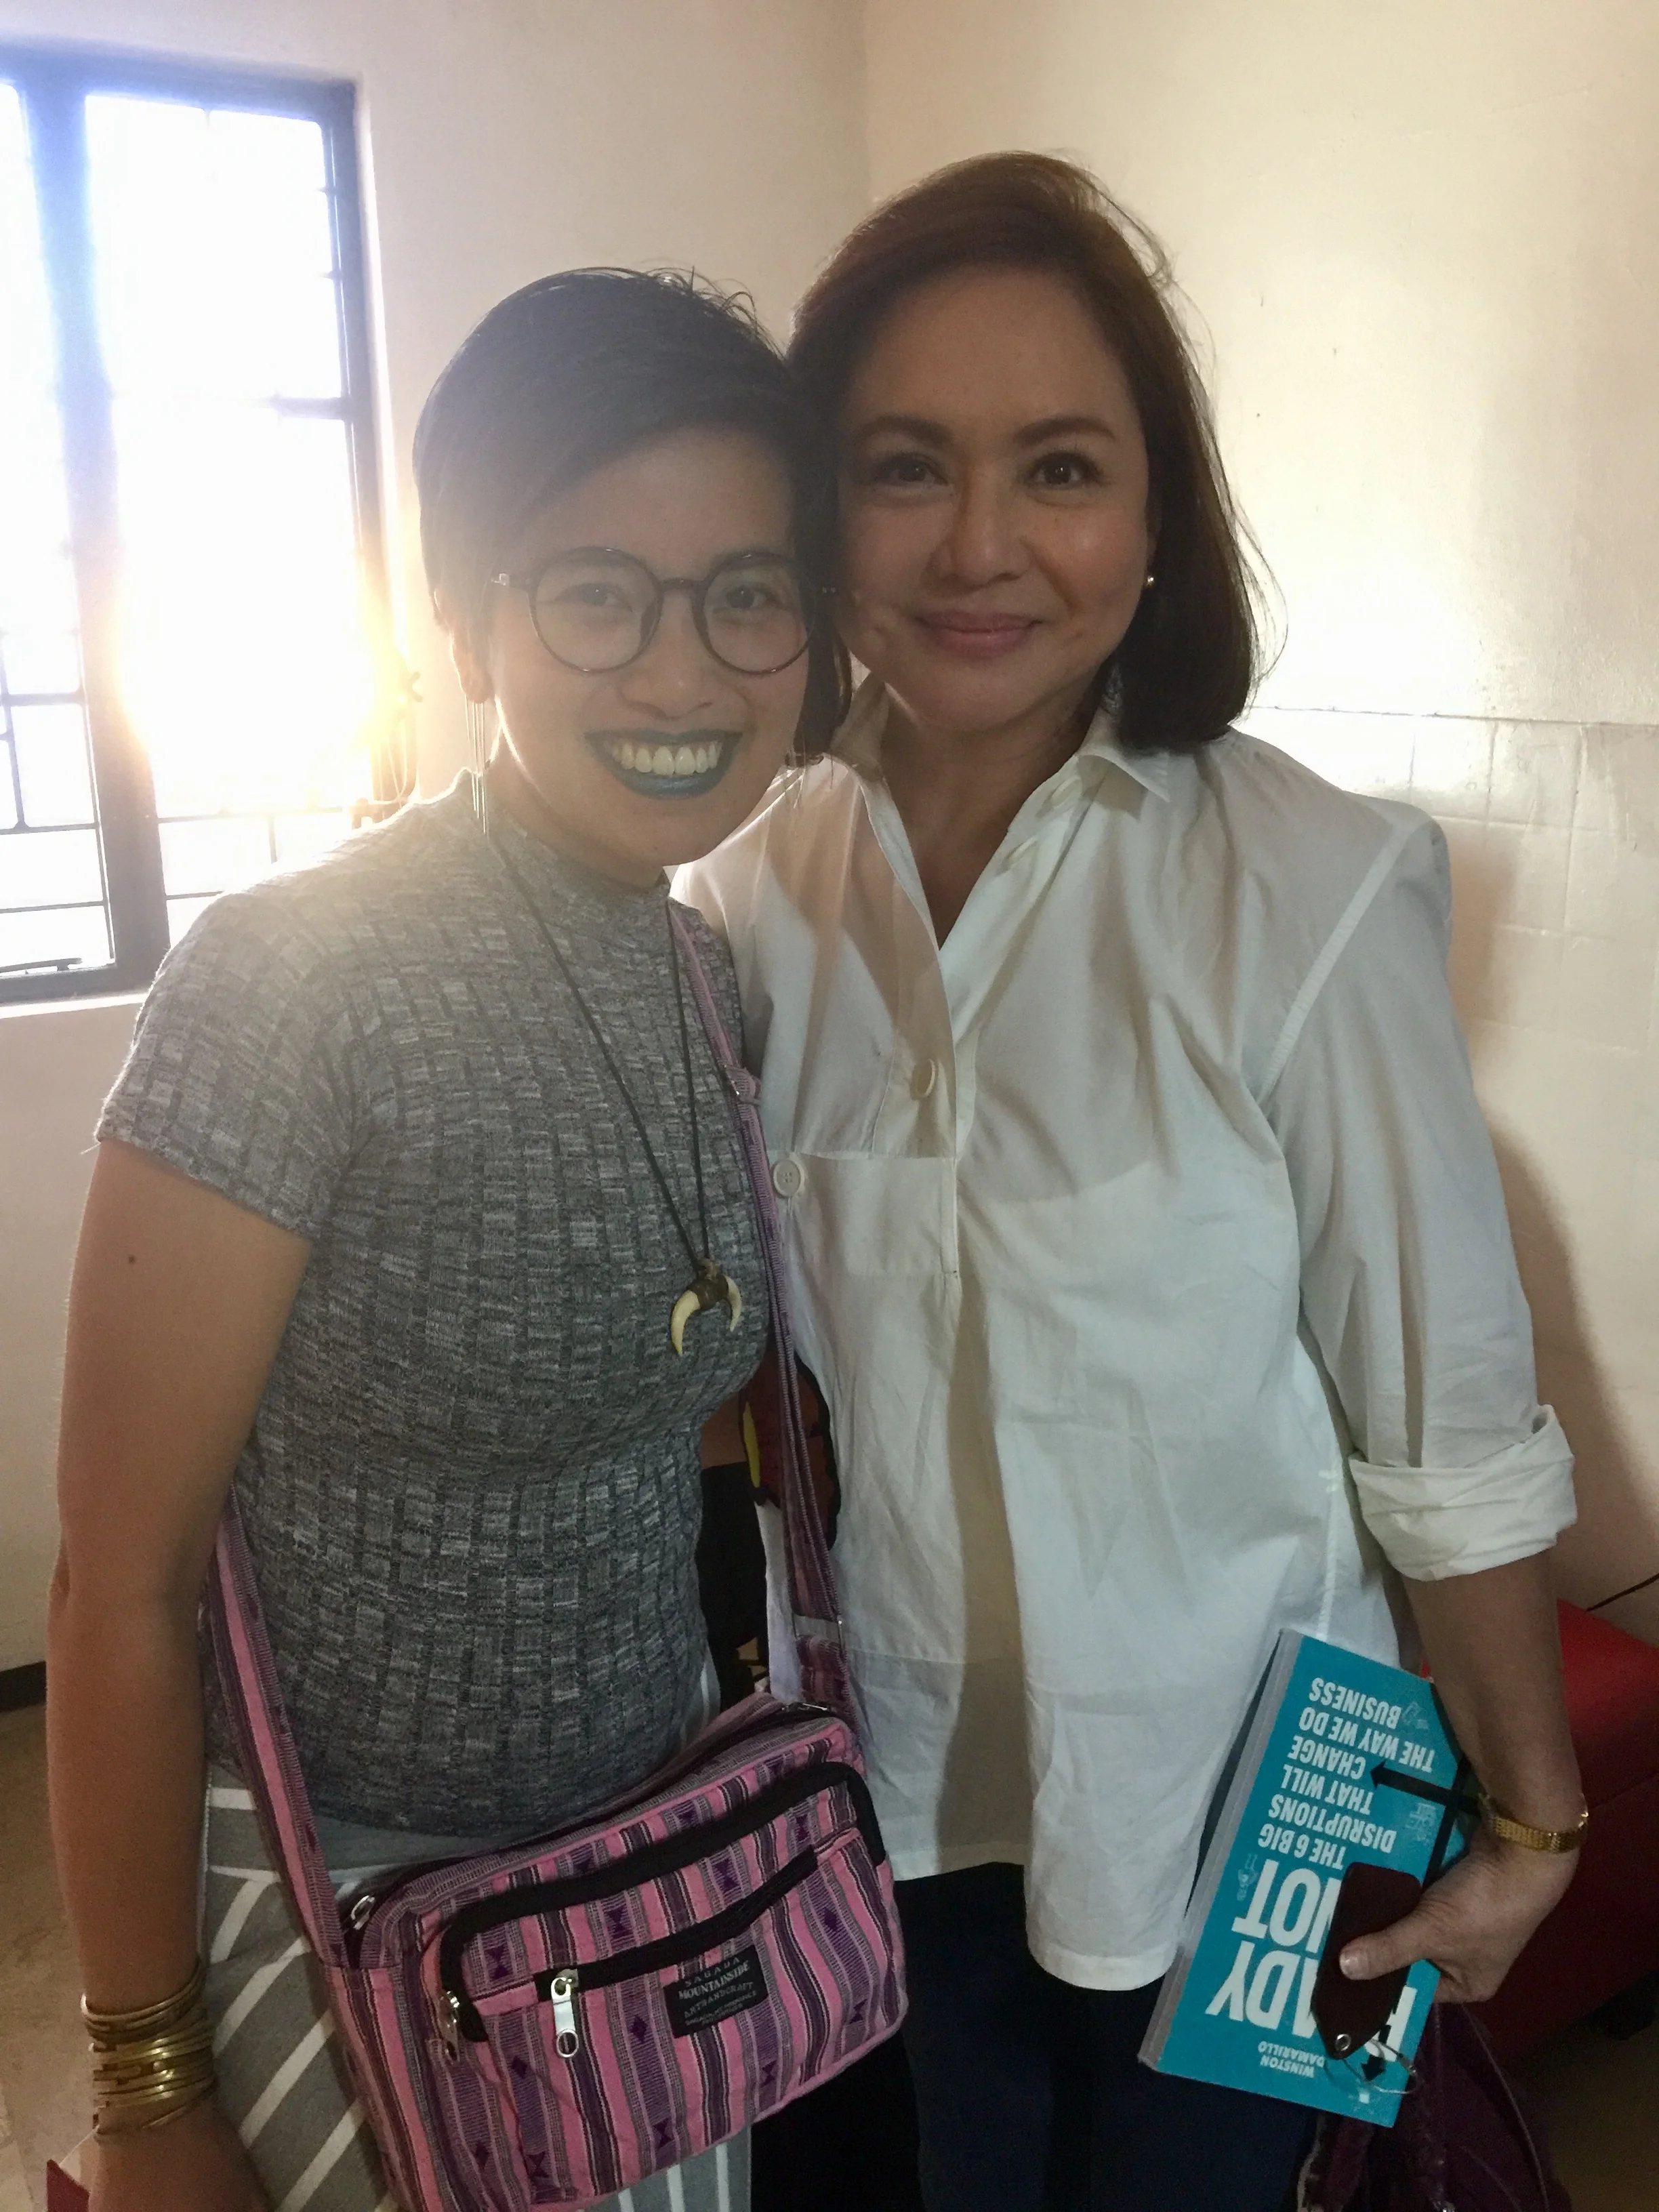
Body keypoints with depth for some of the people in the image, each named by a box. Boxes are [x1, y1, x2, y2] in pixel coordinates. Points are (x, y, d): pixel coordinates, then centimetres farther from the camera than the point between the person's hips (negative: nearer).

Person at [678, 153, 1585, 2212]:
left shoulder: (1311, 893, -23)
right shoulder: (757, 880, -9)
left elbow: (1452, 1433, -15)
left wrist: (1532, 1824, -6)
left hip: (1235, 1807, -3)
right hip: (907, 1788, 4)